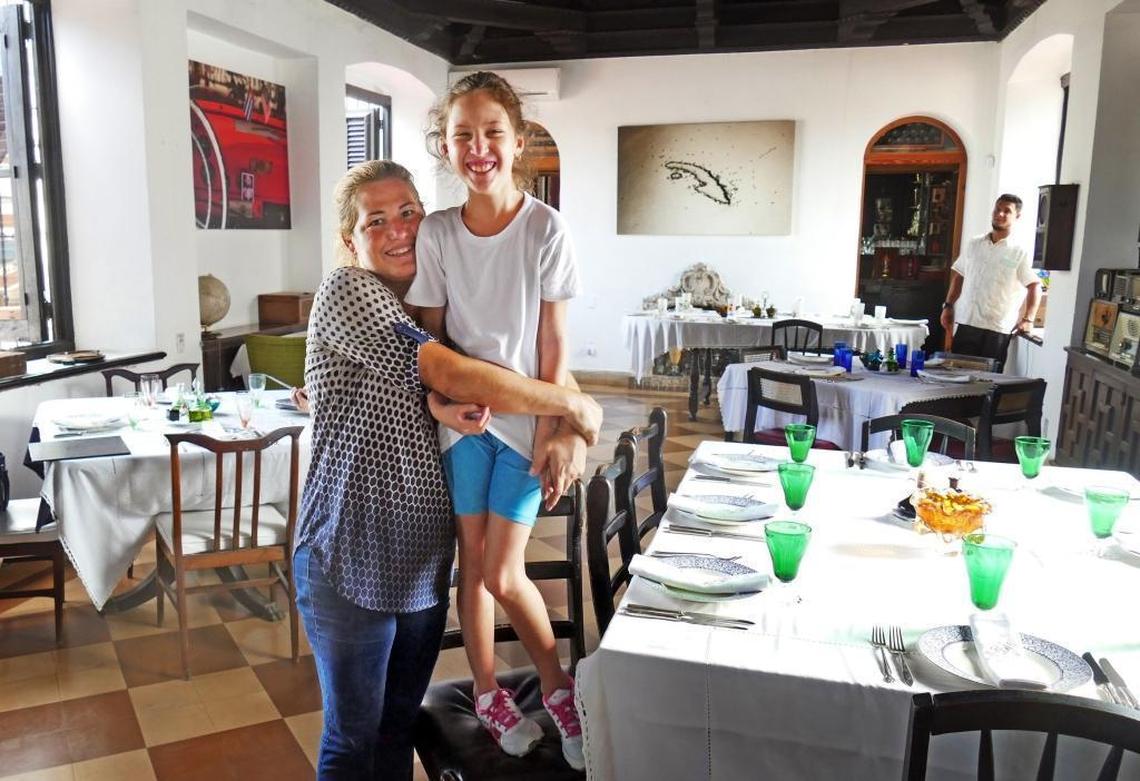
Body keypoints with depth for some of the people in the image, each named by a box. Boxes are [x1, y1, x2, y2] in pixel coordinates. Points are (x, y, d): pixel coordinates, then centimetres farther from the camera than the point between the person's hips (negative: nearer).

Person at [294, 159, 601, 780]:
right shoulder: (345, 292, -13)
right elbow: (451, 375, -24)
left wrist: (491, 417, -14)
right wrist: (575, 406, -16)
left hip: (423, 555, 7)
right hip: (351, 560, -7)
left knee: (401, 722, 20)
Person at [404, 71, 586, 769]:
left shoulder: (546, 229, -11)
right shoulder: (437, 233, -4)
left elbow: (554, 346, -9)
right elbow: (429, 336, 1)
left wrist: (552, 436, -11)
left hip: (525, 417, -3)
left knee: (503, 573, -3)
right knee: (472, 559, 10)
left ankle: (558, 684, 23)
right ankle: (488, 690, 32)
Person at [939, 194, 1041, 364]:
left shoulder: (1019, 253, -1)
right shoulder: (974, 244, 10)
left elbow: (1035, 286, -1)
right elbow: (958, 276, 17)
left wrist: (1028, 319, -10)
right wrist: (948, 306, 10)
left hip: (998, 329, -3)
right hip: (967, 323, 3)